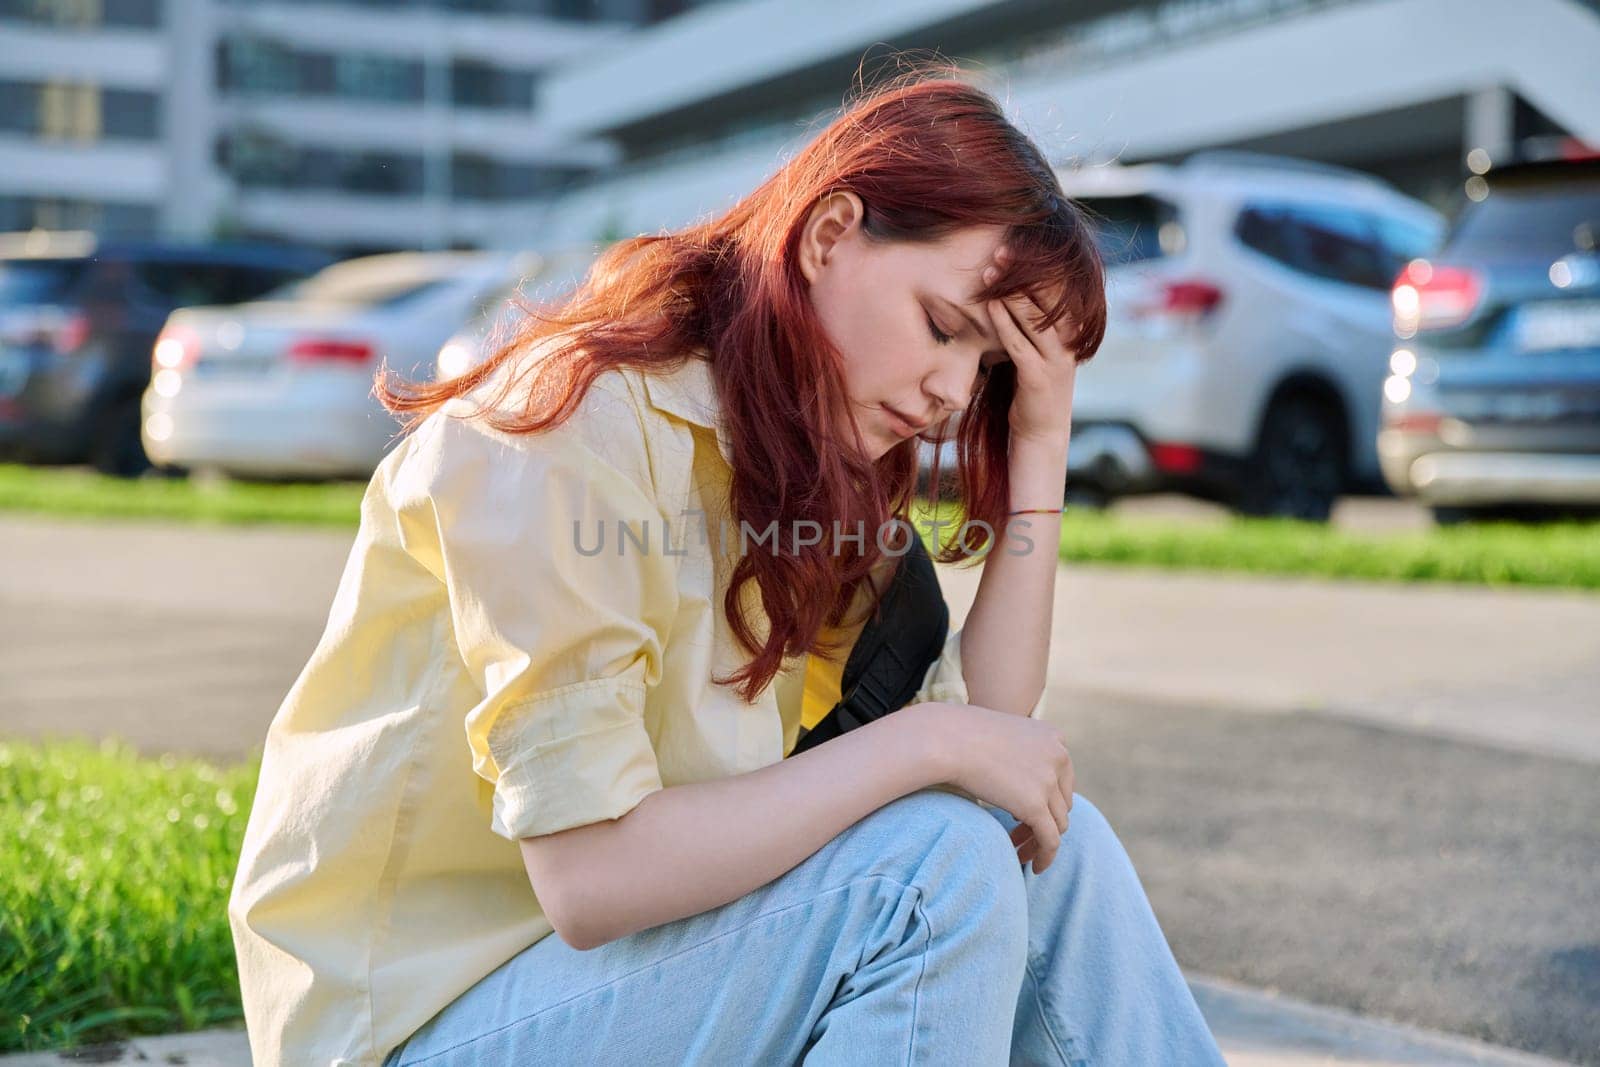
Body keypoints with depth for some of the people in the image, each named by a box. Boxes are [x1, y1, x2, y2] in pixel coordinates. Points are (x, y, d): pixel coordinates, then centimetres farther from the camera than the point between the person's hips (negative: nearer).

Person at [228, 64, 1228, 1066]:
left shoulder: (799, 465, 7)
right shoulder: (582, 428, -21)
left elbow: (978, 718, -2)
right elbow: (588, 877, -27)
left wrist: (1040, 448, -6)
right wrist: (926, 740, -23)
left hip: (620, 952, 8)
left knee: (1058, 850, -7)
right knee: (935, 861, -23)